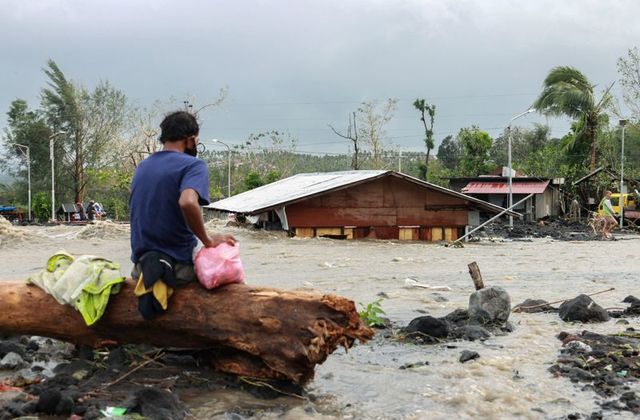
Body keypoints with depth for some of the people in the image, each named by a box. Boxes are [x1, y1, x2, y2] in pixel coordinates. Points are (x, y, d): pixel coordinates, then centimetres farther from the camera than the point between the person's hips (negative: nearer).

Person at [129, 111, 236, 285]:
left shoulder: (142, 166, 12)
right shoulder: (193, 165, -11)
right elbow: (188, 202, -31)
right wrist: (208, 240, -18)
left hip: (141, 265, 7)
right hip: (179, 265, -7)